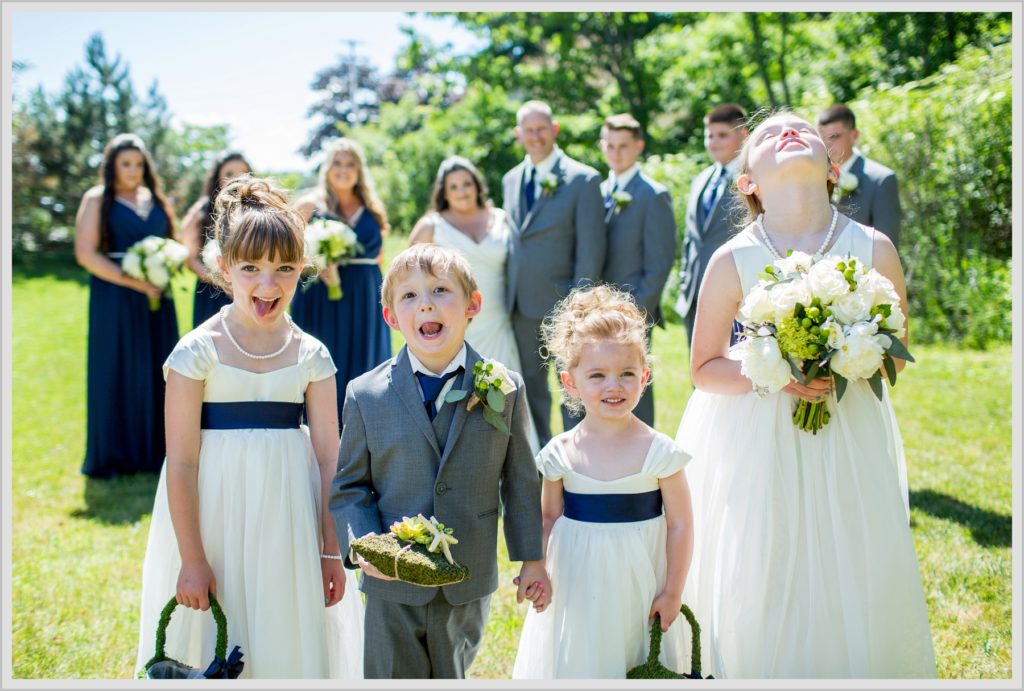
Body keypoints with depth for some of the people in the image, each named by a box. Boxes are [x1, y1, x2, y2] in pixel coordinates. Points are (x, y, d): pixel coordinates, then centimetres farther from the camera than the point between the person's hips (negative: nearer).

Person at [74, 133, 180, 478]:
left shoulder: (155, 200, 13)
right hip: (114, 299, -4)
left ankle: (154, 450, 12)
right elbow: (85, 253, -11)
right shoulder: (97, 200, -2)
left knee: (155, 373, 5)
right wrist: (134, 282, -16)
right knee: (116, 373, -1)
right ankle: (114, 456, 7)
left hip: (156, 299, 5)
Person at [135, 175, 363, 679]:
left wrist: (331, 552, 2)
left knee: (289, 644, 10)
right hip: (216, 520, -2)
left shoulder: (310, 355, 0)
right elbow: (181, 463, -8)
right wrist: (192, 559, -9)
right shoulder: (199, 351, -8)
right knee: (213, 651, 6)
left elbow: (328, 458, 2)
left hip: (289, 531, 2)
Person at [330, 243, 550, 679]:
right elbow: (348, 487, 0)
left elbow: (520, 480, 4)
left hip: (468, 589, 1)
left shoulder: (505, 389, -3)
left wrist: (532, 559, 7)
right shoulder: (366, 395, -5)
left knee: (451, 675, 18)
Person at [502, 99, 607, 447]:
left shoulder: (582, 179, -7)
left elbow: (592, 247, -10)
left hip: (562, 304, -6)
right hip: (522, 305, 6)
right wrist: (509, 294, 10)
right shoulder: (511, 180, 12)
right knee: (530, 386, 14)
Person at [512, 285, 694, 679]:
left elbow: (680, 525, -7)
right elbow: (549, 517, 7)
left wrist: (672, 593, -6)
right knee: (578, 664, 11)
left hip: (638, 586, -2)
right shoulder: (561, 453, -4)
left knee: (641, 668, 7)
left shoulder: (659, 451, -11)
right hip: (577, 589, 2)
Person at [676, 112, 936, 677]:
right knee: (758, 598, 3)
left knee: (859, 588, 5)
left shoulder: (873, 250, -6)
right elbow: (704, 369, -1)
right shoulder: (733, 261, -9)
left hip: (849, 439, 2)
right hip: (758, 442, -1)